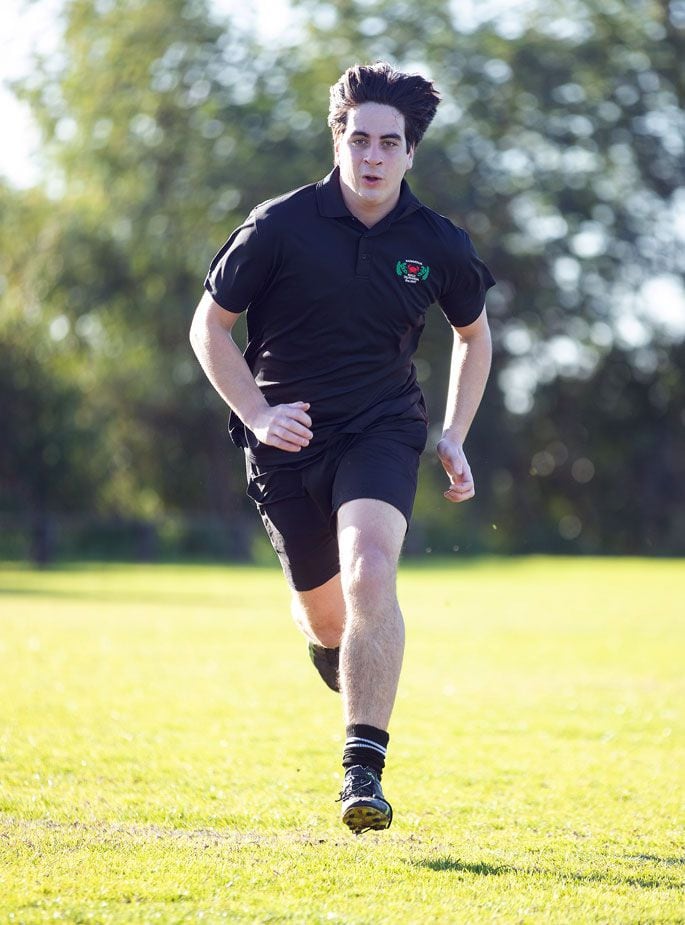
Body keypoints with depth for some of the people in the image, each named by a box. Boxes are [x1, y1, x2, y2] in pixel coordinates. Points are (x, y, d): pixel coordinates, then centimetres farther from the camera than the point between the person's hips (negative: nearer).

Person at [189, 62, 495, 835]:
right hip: (288, 438, 0)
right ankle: (329, 647, 51)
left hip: (382, 430, 0)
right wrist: (257, 414, -13)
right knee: (325, 617, 9)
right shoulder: (280, 227, -10)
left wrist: (455, 438, 7)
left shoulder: (437, 245, -4)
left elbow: (473, 334, 16)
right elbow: (209, 325, 0)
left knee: (370, 572, -27)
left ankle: (364, 767, -26)